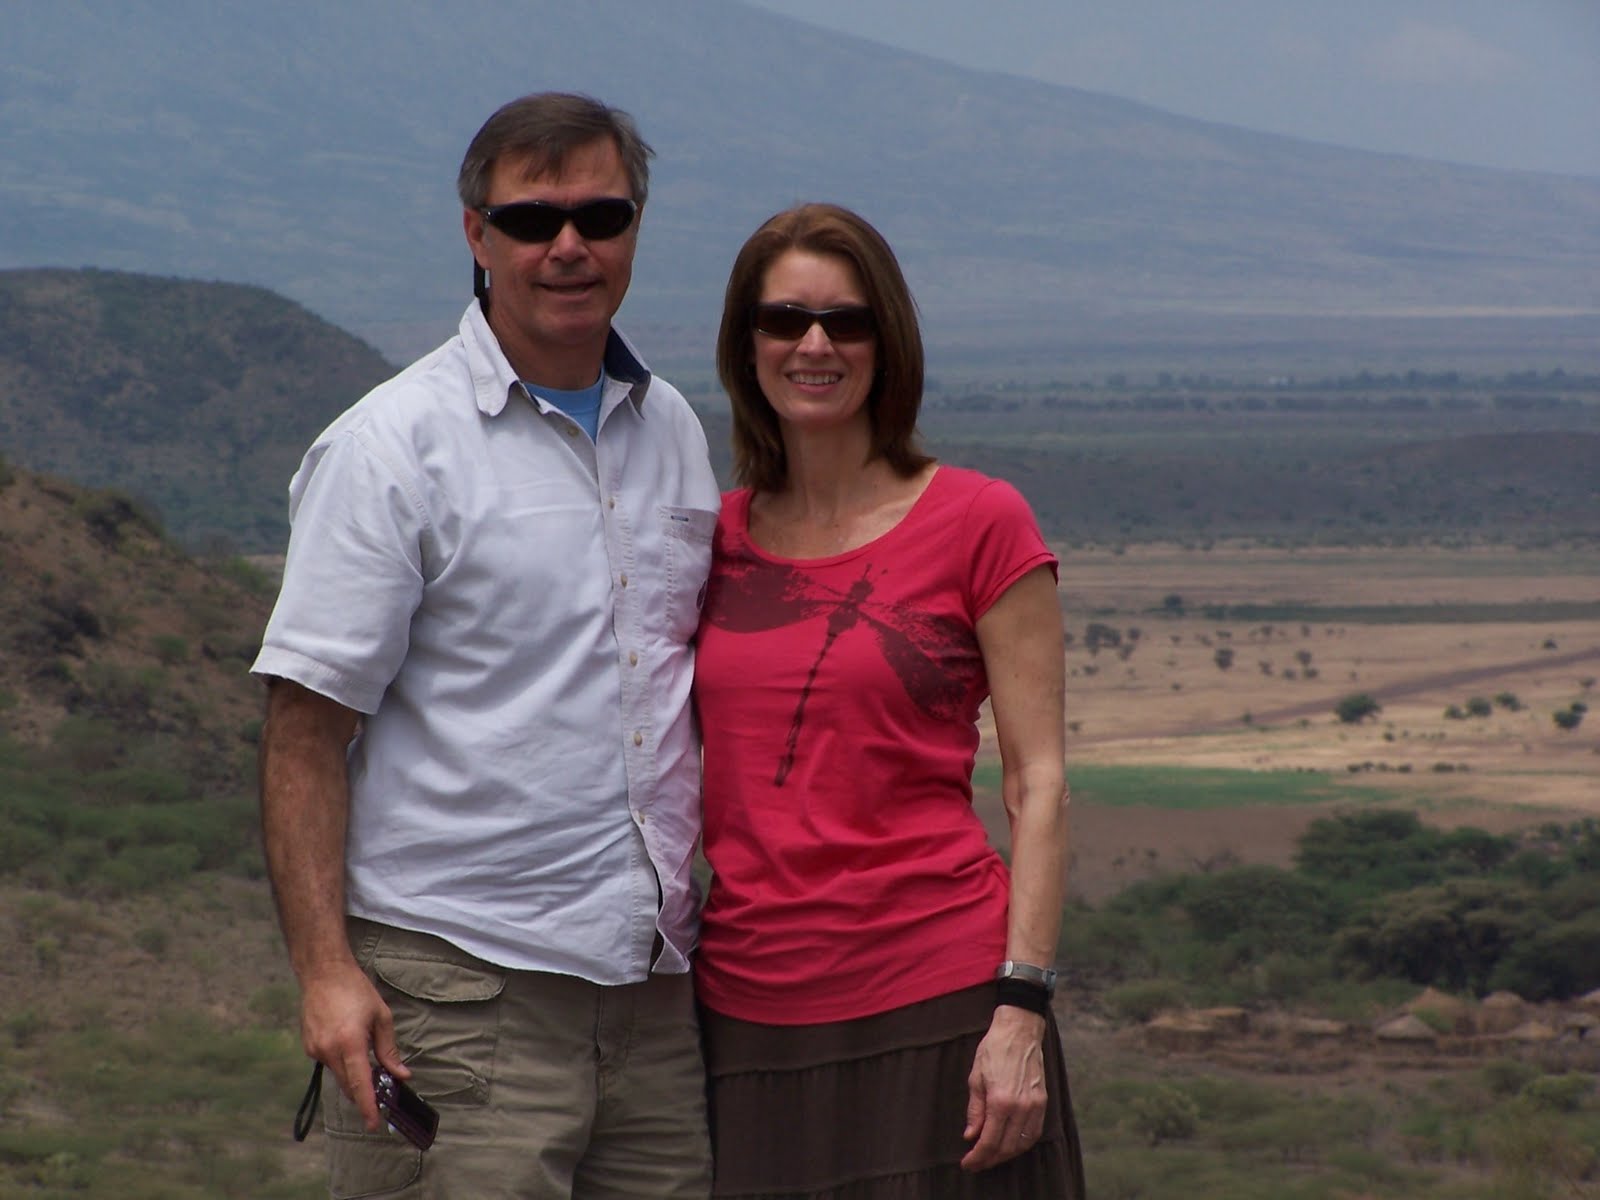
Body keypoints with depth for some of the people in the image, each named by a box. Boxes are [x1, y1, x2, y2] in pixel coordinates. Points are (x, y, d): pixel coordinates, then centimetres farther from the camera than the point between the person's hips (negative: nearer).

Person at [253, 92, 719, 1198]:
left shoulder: (671, 429, 14)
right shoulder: (388, 450, -5)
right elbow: (305, 731, -8)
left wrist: (721, 899, 17)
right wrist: (325, 969, -16)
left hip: (654, 982, 6)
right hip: (457, 984, -6)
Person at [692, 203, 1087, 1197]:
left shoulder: (978, 522, -1)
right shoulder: (717, 538, 11)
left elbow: (1039, 785, -3)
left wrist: (1022, 1012, -11)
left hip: (931, 1003, -4)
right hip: (750, 1014, 4)